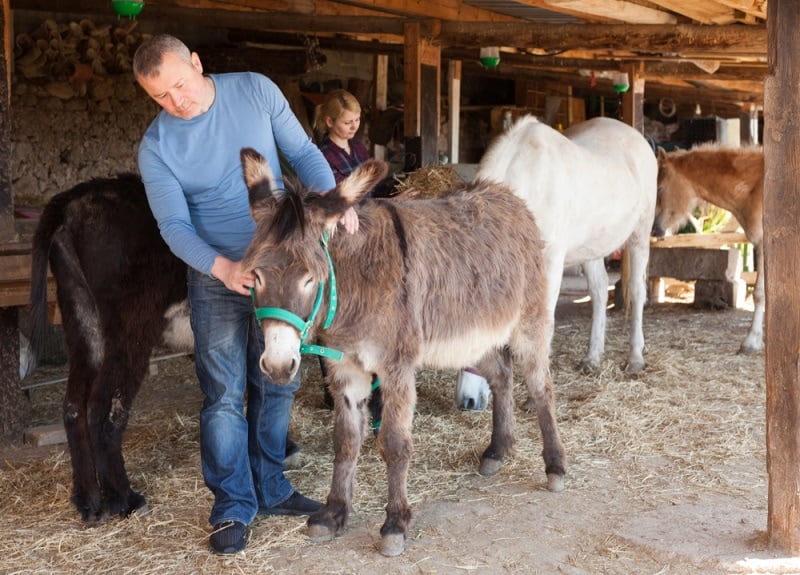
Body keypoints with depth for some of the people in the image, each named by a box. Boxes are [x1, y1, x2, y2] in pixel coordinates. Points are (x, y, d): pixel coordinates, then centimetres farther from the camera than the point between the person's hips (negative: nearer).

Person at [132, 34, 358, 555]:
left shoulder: (257, 91, -7)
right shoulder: (156, 147, -12)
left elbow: (302, 152, 1)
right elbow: (175, 227, -14)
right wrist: (223, 267, -30)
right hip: (217, 278, -2)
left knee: (277, 386, 12)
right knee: (225, 397, 0)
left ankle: (270, 488, 29)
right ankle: (234, 507, 14)